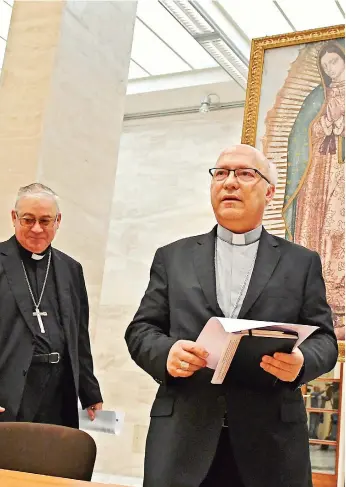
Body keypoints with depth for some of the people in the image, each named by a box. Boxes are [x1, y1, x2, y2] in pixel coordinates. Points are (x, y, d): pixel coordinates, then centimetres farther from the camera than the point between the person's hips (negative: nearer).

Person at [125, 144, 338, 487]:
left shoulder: (302, 262, 11)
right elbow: (140, 329, 10)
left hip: (271, 437, 0)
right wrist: (166, 353, -12)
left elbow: (323, 338, 7)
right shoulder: (173, 257, 13)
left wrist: (302, 362, -15)